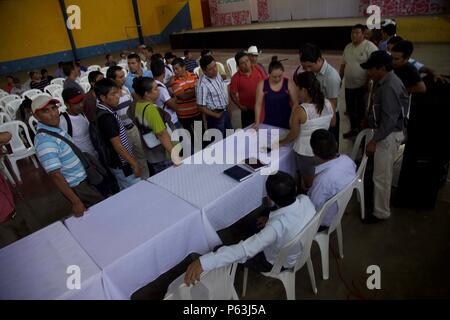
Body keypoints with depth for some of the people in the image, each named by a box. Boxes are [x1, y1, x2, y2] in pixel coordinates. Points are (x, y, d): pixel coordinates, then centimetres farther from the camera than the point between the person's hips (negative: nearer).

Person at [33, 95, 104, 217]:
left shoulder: (55, 127, 0)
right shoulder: (45, 140, -28)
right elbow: (56, 175, -30)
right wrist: (76, 202, -29)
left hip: (83, 180, 9)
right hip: (77, 188, -9)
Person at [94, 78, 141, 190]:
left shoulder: (103, 111, 4)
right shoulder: (106, 117, -26)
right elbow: (118, 146, -24)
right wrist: (135, 164, -19)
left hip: (119, 162, 10)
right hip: (122, 164, -10)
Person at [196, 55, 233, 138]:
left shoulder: (217, 75, -2)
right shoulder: (202, 85, -27)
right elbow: (201, 107, -23)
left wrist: (226, 105, 10)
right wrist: (216, 115, -15)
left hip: (225, 111, 8)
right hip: (216, 116, -8)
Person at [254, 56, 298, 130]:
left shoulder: (289, 84, -6)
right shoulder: (262, 85, -6)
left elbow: (295, 103, -4)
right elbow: (258, 104, -4)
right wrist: (257, 123, -8)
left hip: (286, 123, 0)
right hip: (268, 123, 0)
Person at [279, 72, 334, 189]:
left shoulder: (300, 111, -26)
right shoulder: (328, 104, -8)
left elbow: (294, 134, -14)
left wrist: (282, 142, 3)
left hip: (306, 154, -5)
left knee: (309, 184, 17)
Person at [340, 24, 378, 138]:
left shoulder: (370, 47, -12)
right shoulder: (348, 47, 11)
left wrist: (368, 83, -21)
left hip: (362, 86, -7)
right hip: (349, 85, 7)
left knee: (361, 110, 2)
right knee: (350, 109, 17)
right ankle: (353, 129, 34)